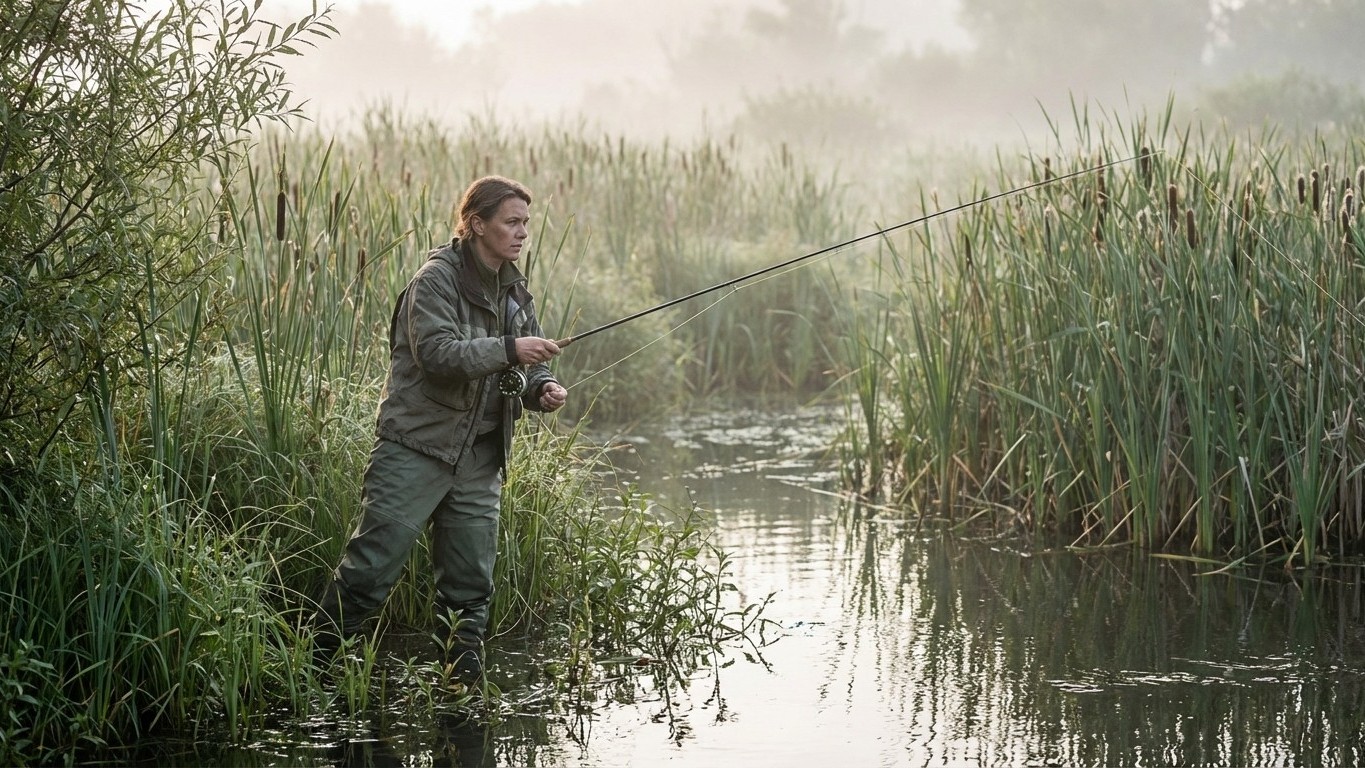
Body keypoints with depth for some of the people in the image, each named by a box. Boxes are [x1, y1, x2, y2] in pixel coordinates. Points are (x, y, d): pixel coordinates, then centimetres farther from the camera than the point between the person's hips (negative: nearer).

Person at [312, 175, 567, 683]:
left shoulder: (514, 292, 14)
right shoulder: (437, 279, -9)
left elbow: (526, 367, 18)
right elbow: (437, 354, -22)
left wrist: (542, 389, -4)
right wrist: (507, 350, -29)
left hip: (479, 460, 7)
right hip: (418, 446, -7)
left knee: (471, 584, 8)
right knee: (371, 568, -9)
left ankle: (464, 680, 16)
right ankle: (311, 665, 0)